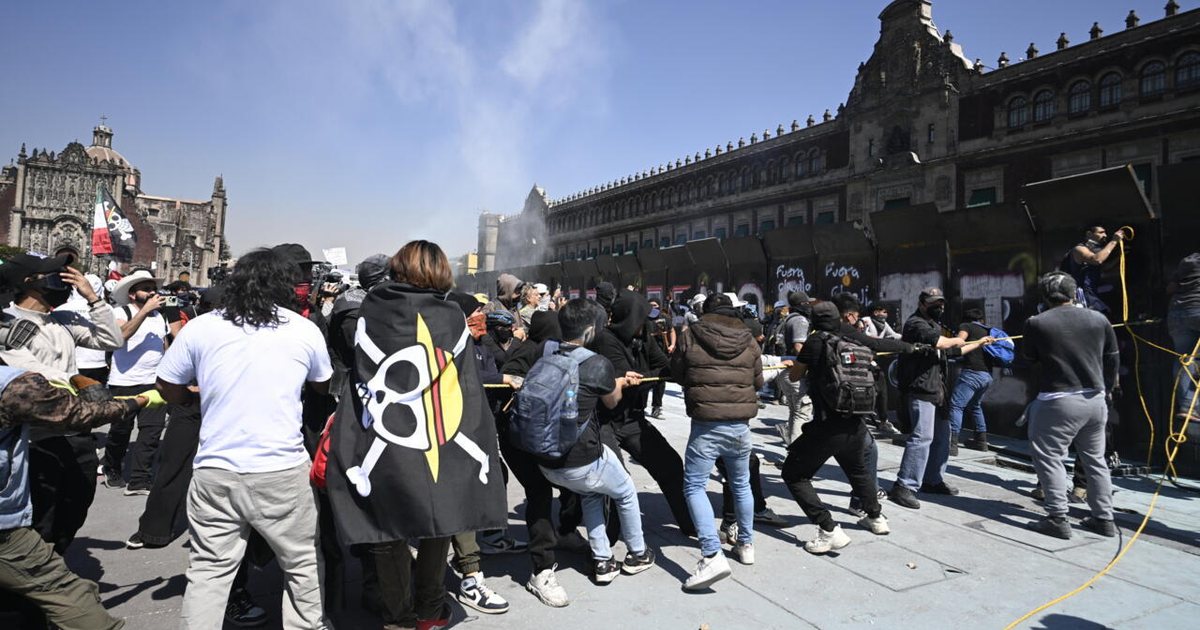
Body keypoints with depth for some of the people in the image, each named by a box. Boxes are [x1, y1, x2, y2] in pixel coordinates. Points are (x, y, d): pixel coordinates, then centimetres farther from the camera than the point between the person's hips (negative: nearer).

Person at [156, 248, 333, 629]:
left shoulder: (200, 328, 1)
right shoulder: (305, 330, -1)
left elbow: (168, 389, 11)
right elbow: (322, 385, 15)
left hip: (215, 472, 2)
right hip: (283, 471, -1)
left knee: (208, 573, 12)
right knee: (302, 566, 15)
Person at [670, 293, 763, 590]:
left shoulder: (691, 335, -2)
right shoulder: (749, 340, 5)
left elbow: (677, 374, 10)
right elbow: (758, 382, 14)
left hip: (706, 425, -4)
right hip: (740, 425, 4)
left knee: (694, 486, 1)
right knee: (741, 484, 22)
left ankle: (712, 556, -12)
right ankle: (746, 544, 35)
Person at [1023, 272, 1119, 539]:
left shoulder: (1037, 323, -9)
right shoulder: (1098, 319, 4)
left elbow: (1029, 357, 5)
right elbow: (1113, 358, 12)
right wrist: (1106, 388, 25)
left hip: (1058, 400, -5)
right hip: (1095, 400, 6)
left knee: (1049, 458, 3)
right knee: (1095, 459, 17)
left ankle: (1057, 519, 1)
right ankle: (1104, 518, 25)